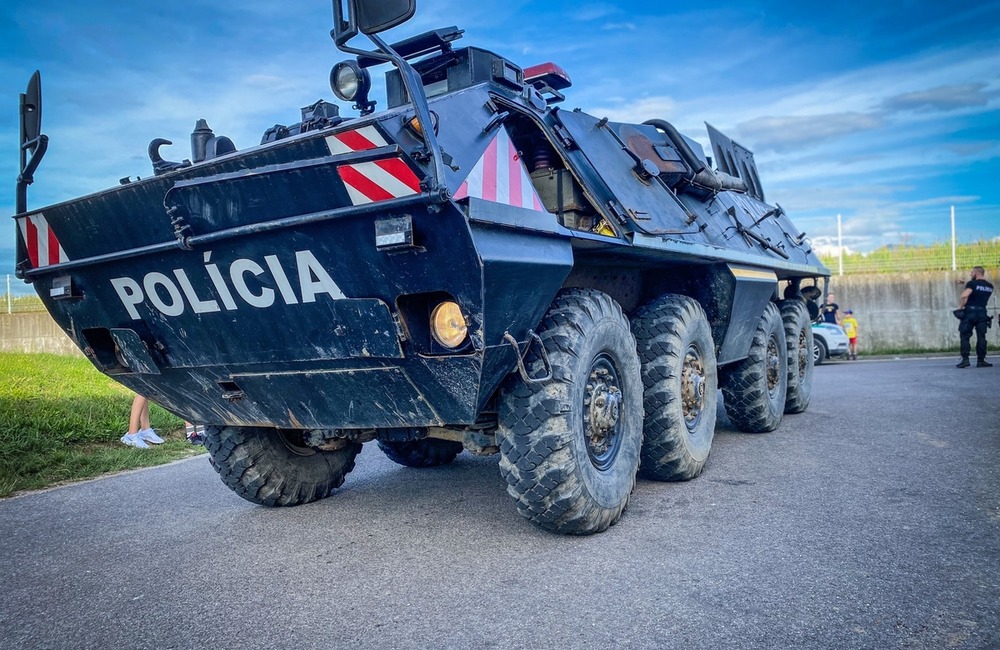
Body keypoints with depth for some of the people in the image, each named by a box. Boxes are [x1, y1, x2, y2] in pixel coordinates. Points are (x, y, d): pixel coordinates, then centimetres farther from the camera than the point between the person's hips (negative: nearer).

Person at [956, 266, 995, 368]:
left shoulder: (972, 283, -7)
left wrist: (960, 306, -9)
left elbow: (964, 296, -21)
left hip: (970, 311, -5)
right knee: (981, 337, 6)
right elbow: (987, 299, 17)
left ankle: (965, 359, -7)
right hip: (982, 312, 5)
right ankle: (981, 360, 6)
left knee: (965, 336, -1)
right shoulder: (990, 286, 13)